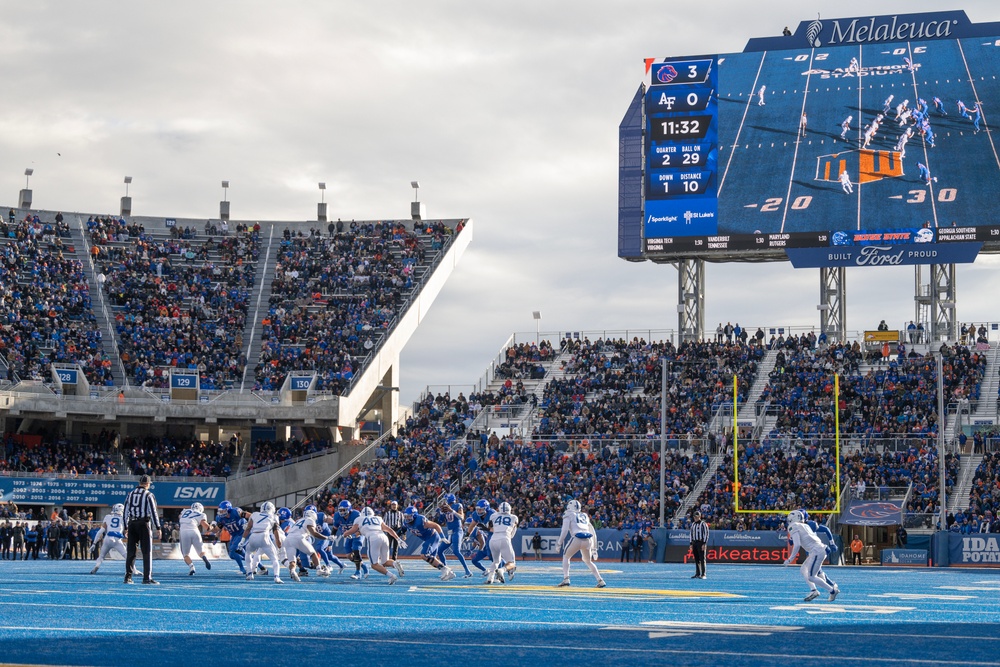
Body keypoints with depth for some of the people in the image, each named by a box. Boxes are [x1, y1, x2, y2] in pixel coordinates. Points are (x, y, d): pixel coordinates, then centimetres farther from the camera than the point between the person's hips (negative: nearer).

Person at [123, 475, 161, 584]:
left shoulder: (130, 494, 9)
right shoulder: (148, 495, -6)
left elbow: (126, 512, 11)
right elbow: (153, 512, -9)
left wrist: (126, 528, 18)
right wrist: (157, 528, -6)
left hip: (132, 524, 5)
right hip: (143, 524, -4)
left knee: (130, 552, 10)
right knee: (147, 552, 0)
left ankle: (128, 577, 10)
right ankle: (147, 578, -2)